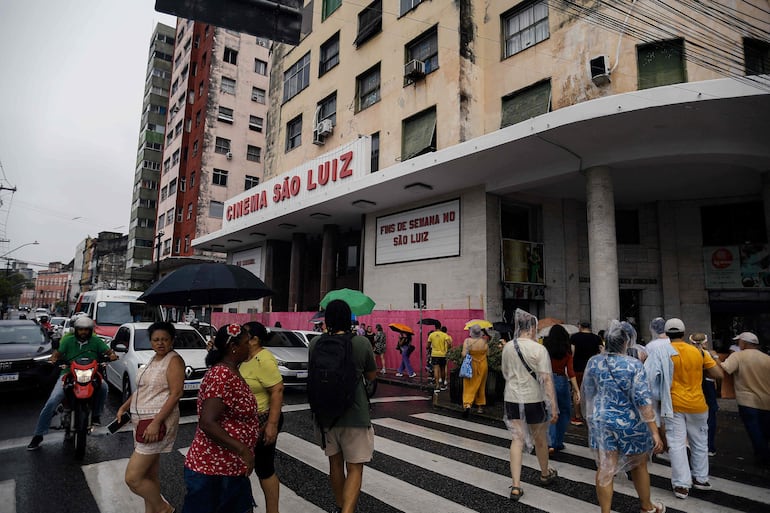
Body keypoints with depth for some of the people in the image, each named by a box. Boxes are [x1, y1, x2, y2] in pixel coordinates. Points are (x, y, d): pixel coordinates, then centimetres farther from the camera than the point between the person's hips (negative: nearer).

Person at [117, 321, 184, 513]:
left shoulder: (174, 360, -12)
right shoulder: (153, 359, 14)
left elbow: (176, 394, -19)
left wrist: (156, 422, -24)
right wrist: (124, 407, 12)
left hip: (157, 422, -8)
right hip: (142, 422, 8)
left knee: (133, 477, -7)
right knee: (150, 476, 15)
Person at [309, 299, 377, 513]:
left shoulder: (315, 343, -5)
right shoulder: (362, 343, -12)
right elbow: (371, 376, 2)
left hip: (325, 413, 4)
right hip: (355, 415, -3)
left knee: (335, 462, 23)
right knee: (355, 468, 6)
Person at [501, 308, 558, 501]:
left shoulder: (507, 347, 0)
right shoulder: (539, 349, -15)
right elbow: (546, 379, -17)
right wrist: (553, 406, -13)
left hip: (512, 399, 3)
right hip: (534, 400, -3)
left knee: (517, 439, 6)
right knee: (540, 439, 18)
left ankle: (516, 486, 2)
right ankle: (545, 474, 41)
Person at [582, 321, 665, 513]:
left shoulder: (593, 362, -2)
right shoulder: (634, 364, -13)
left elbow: (587, 393, 7)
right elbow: (643, 399, -17)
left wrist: (591, 417, 21)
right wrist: (654, 431, -13)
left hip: (602, 422, 2)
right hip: (630, 423, -2)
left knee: (605, 470, 6)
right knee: (639, 465, 21)